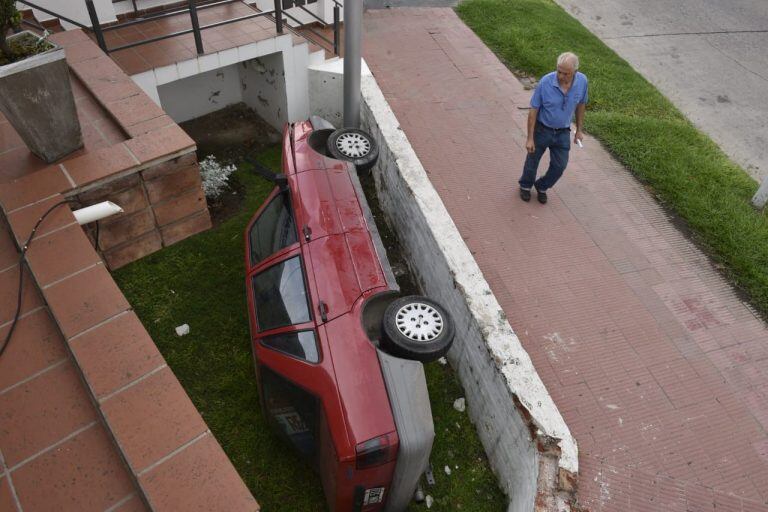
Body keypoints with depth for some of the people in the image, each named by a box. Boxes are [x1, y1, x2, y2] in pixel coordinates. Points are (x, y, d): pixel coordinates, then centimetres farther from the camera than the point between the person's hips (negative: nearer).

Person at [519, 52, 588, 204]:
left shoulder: (582, 81, -14)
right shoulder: (546, 82, -24)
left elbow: (581, 105, 4)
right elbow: (533, 110, -16)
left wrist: (579, 129, 9)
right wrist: (530, 138, -15)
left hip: (563, 132, 3)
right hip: (542, 130, -3)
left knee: (560, 165, 7)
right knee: (532, 162, 13)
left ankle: (542, 187, 35)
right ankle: (525, 186, 43)